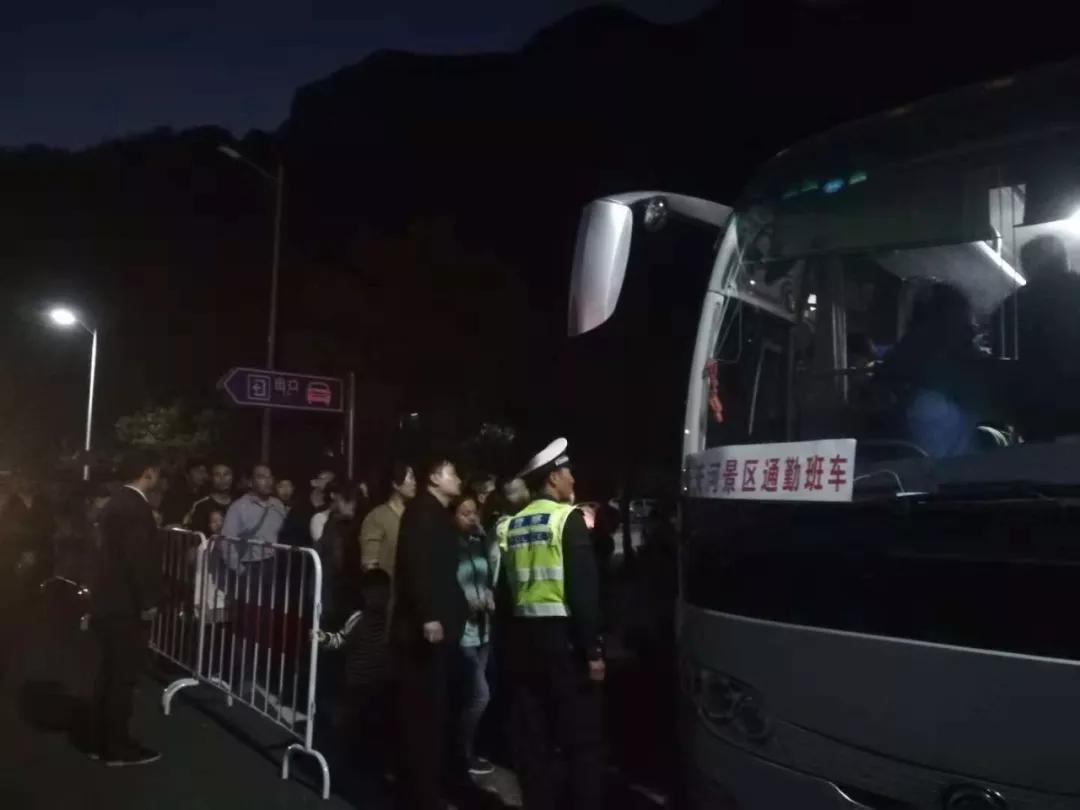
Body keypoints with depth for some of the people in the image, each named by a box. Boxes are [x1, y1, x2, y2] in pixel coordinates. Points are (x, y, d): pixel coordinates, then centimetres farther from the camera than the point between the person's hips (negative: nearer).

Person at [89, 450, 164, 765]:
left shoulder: (116, 503, 12)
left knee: (109, 673, 16)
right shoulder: (136, 507, -19)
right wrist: (148, 603, -15)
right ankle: (118, 747, 9)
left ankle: (100, 741, 25)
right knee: (123, 677, 0)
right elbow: (139, 558, -23)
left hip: (110, 603, 10)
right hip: (127, 606, -10)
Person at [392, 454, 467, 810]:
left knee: (430, 710, 12)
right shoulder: (423, 511, -8)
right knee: (421, 712, -4)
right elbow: (416, 565, -20)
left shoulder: (438, 515, 19)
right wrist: (428, 617, -25)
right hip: (424, 626, -9)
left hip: (437, 625, 9)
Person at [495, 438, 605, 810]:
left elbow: (505, 586, 11)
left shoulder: (510, 525, 8)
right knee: (583, 738, 4)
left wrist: (509, 635, 17)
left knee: (532, 738, 12)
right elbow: (583, 589, -15)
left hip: (523, 635, 6)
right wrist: (594, 649, -12)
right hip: (563, 635, -6)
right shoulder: (567, 517, -9)